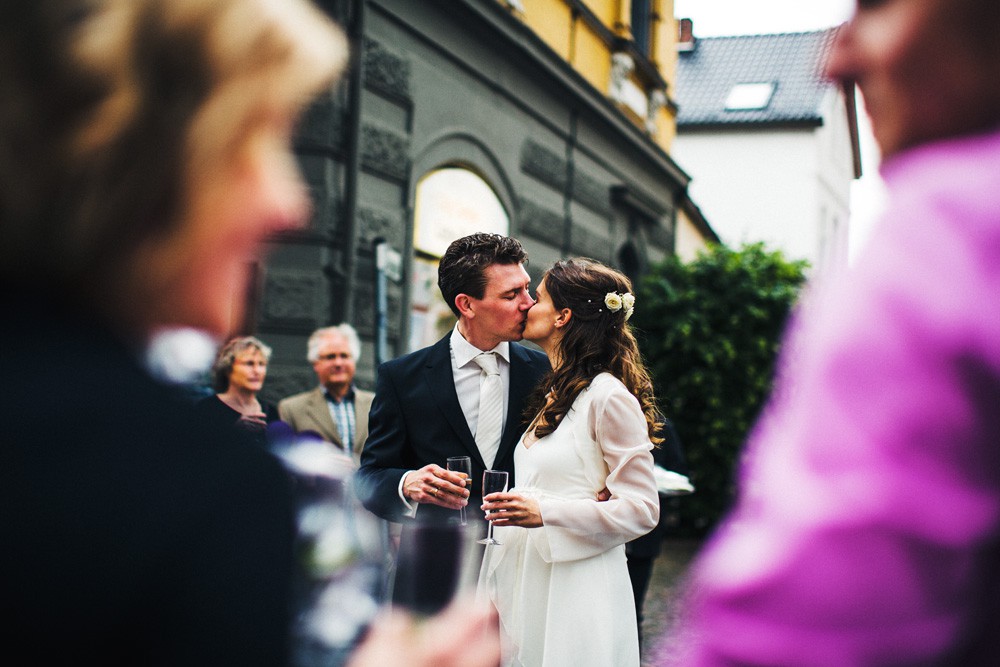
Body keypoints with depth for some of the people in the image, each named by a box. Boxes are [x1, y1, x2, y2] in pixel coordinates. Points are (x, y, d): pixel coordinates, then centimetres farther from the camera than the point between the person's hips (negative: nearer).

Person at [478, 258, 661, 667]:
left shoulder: (609, 397, -11)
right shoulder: (549, 395, 15)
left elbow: (641, 510, -13)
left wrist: (545, 513, -22)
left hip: (578, 593, -8)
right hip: (527, 588, 8)